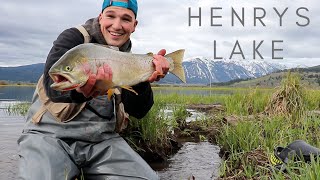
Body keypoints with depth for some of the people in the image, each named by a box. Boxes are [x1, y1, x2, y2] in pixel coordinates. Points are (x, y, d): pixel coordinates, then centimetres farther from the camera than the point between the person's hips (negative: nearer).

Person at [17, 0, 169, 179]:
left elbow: (137, 111, -2)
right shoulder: (74, 37, -4)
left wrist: (143, 80, -21)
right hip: (51, 133, -4)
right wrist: (81, 90, -44)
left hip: (101, 139, 5)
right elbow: (52, 85, -22)